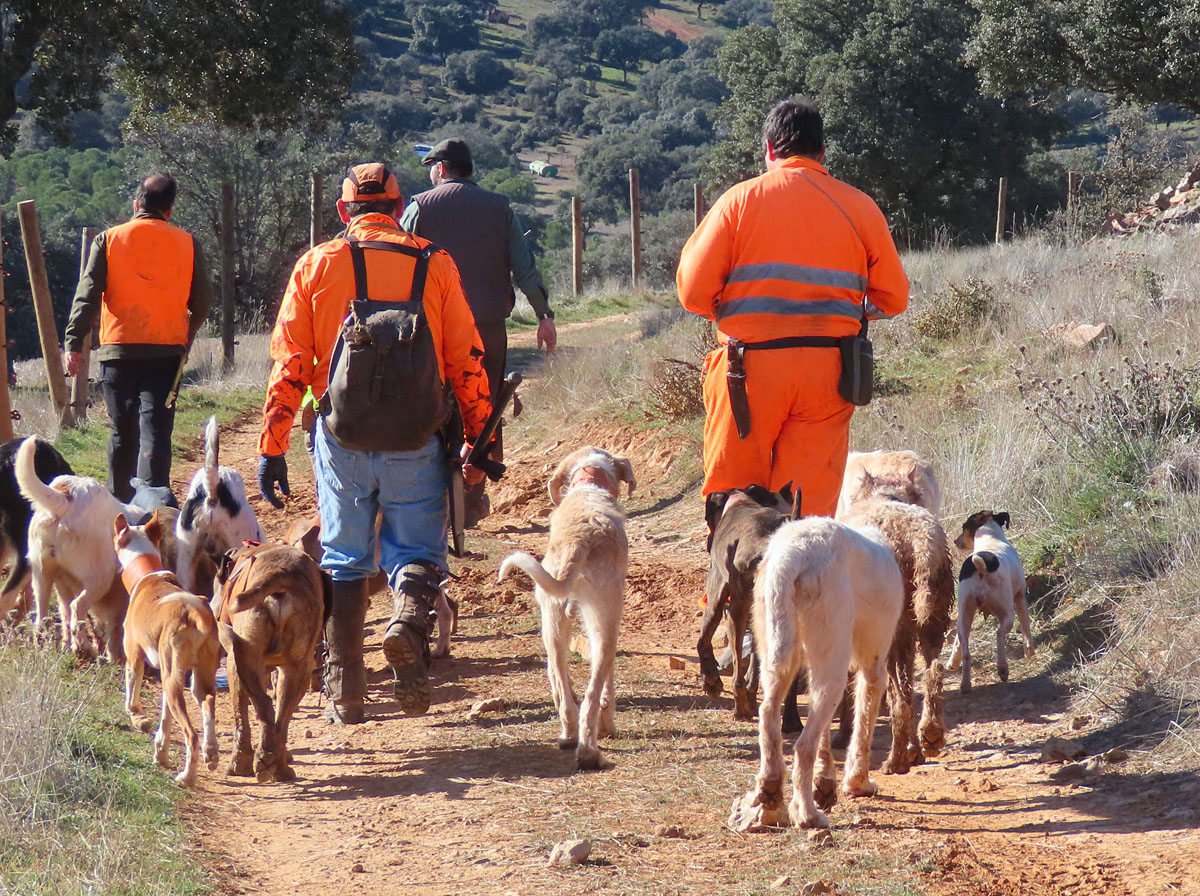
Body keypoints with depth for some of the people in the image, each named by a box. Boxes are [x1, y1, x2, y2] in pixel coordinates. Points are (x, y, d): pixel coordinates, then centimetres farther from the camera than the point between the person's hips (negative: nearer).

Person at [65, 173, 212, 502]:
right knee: (156, 431, -6)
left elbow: (87, 296, -4)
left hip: (118, 351, 1)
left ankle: (119, 503, 24)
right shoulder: (186, 243, 5)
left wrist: (73, 344, -4)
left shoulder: (109, 240, 2)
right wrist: (186, 337, 26)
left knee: (123, 431, 14)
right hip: (167, 351, -1)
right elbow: (203, 300, 9)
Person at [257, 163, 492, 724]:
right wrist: (477, 441, 9)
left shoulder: (316, 265, 5)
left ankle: (345, 694, 8)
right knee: (415, 550, 10)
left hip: (341, 436, 1)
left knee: (343, 559, 11)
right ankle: (409, 616, -22)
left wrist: (272, 447, 6)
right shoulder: (434, 265, 5)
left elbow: (289, 361, 2)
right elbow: (467, 360, 3)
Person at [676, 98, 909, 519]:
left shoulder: (740, 199, 2)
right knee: (812, 500, 4)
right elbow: (893, 298, 7)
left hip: (750, 364, -1)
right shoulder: (858, 207, 7)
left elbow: (693, 291, -3)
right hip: (827, 371, 1)